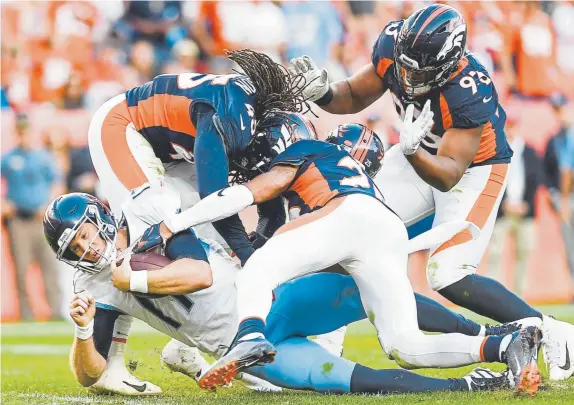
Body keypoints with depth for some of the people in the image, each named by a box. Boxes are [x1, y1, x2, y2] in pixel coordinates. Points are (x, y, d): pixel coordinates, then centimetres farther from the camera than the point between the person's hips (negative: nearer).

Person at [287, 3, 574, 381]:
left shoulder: (469, 92, -37)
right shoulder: (392, 45, -20)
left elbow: (448, 175, -35)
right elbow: (354, 97, -3)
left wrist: (412, 149, -54)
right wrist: (322, 93, -24)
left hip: (474, 168, -6)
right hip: (420, 156, 6)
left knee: (448, 277, -19)